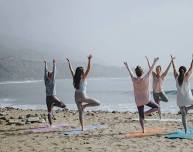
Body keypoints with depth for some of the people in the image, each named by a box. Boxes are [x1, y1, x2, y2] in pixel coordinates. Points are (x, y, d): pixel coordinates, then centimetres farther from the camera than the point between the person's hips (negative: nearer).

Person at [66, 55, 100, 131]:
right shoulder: (83, 78, -9)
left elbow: (71, 70, 16)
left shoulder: (75, 78, 3)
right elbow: (88, 69, -16)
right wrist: (89, 60, -21)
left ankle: (82, 127, 10)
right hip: (82, 96, -6)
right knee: (97, 103, 0)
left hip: (76, 97, 6)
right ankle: (84, 105, -10)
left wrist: (69, 63, 27)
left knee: (80, 112, 12)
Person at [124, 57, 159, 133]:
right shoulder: (146, 78, -14)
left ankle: (143, 130, 10)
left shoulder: (134, 80, -10)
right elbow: (150, 69, 0)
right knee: (157, 107, 16)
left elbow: (130, 72, 8)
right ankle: (146, 113, -5)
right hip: (146, 100, -2)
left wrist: (126, 65, 25)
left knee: (141, 116, 11)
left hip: (138, 101, 2)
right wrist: (154, 62, 14)